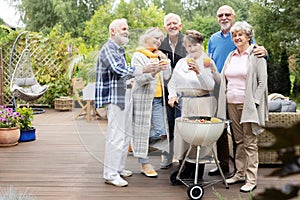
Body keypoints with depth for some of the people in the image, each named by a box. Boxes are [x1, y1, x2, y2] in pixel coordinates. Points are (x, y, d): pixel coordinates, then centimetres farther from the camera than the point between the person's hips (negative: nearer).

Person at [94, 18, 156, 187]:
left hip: (123, 97, 10)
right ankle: (110, 174, -2)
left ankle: (119, 168, 26)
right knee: (116, 136, -9)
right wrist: (142, 70, -26)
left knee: (125, 135, 15)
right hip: (113, 98, -10)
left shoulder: (120, 50, 20)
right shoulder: (108, 49, -12)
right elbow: (118, 69, -25)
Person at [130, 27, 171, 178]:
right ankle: (144, 164, 12)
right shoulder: (139, 56, -3)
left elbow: (167, 76, 11)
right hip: (143, 97, -6)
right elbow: (140, 78, -15)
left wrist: (165, 61, 0)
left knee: (161, 132, 0)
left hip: (158, 98, 7)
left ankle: (135, 144, 23)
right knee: (142, 129, 0)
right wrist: (154, 71, -29)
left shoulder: (158, 56, 17)